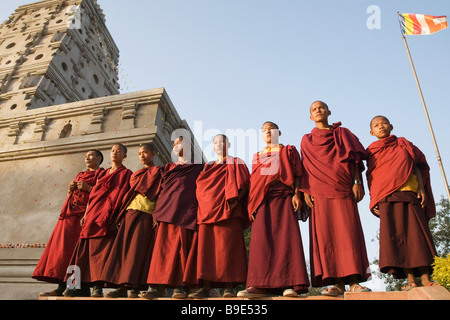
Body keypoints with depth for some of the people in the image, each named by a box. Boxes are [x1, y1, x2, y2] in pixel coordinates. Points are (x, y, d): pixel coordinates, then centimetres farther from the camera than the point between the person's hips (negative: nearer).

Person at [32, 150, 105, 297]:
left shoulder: (102, 173, 6)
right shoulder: (80, 175, 29)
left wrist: (88, 188, -12)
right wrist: (70, 189, 9)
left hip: (83, 213, -7)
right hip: (69, 212, 7)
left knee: (71, 246, -14)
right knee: (61, 245, -3)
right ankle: (61, 287, -3)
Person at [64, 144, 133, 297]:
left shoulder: (126, 173, 3)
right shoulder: (104, 173, 23)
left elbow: (121, 195, -7)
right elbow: (93, 193, 20)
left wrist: (107, 215, -17)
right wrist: (86, 214, 10)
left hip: (107, 215, -6)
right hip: (93, 213, 6)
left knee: (100, 248, -11)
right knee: (86, 248, 1)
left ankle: (98, 286, -9)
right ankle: (83, 285, 3)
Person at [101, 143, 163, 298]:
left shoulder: (157, 171, 6)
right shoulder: (136, 174, 26)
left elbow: (158, 195, -5)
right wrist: (121, 215, 12)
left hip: (145, 214, -6)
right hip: (130, 213, 7)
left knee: (138, 248, -11)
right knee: (123, 247, -1)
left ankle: (135, 287, -9)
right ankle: (122, 287, 2)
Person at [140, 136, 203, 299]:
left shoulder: (197, 167, 14)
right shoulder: (169, 167, 26)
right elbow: (161, 188, 20)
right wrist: (157, 210, 8)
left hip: (185, 210, -3)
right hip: (166, 209, 4)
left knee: (181, 246, -9)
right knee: (162, 246, -5)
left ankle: (180, 285, -6)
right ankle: (158, 286, -5)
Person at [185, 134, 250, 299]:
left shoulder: (236, 163, 13)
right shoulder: (209, 167, 26)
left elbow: (242, 183, 0)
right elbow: (201, 188, 22)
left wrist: (234, 200, -15)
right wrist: (203, 202, 3)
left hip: (227, 210, -4)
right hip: (207, 210, 4)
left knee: (227, 245, -11)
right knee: (205, 246, -6)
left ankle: (229, 287, -9)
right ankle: (205, 287, -6)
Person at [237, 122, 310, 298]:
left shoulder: (288, 151, 18)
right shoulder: (257, 157, 26)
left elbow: (297, 174, 8)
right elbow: (253, 181, 18)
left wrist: (297, 194, -8)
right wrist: (251, 204, 6)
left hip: (284, 197, -2)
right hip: (262, 200, 2)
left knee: (286, 236, -11)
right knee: (262, 239, -9)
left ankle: (289, 284, -12)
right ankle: (260, 286, -13)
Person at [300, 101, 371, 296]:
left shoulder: (342, 133, 18)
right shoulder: (307, 140, 20)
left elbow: (353, 159, 8)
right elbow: (306, 168, 12)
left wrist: (357, 182, -6)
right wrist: (305, 191, 0)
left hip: (342, 188, 0)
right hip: (319, 191, 1)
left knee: (348, 232, -9)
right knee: (326, 235, -8)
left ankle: (353, 282, -8)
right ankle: (338, 284, -7)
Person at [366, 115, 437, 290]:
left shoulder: (403, 144, 18)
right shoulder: (372, 152, 15)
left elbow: (416, 166, 12)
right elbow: (371, 178, 10)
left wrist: (421, 189, -1)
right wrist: (373, 201, 1)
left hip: (409, 193, 1)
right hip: (386, 197, -1)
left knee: (417, 232, -3)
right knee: (395, 235, -8)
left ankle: (425, 278, 2)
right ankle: (410, 279, -5)